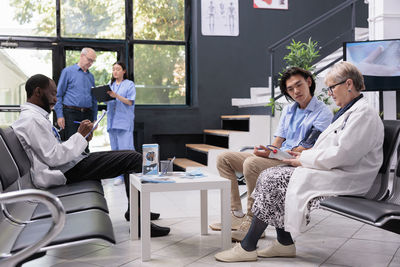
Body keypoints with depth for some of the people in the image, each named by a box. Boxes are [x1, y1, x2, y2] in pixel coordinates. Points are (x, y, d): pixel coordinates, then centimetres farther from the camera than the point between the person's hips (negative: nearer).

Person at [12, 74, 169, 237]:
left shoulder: (35, 117, 18)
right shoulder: (32, 119, -15)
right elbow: (54, 158, -22)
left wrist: (83, 139, 6)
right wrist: (80, 136, -13)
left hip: (72, 164, 11)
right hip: (68, 172, -11)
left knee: (131, 156, 15)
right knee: (135, 159, -15)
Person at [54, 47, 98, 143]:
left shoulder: (91, 76, 17)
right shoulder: (68, 71, 2)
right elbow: (58, 95, -2)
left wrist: (94, 119, 13)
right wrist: (60, 115, -9)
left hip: (87, 115, 5)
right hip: (70, 114, -5)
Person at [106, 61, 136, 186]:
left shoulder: (129, 84, 2)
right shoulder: (110, 85, 18)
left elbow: (130, 102, -7)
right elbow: (107, 101, 19)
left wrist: (116, 96, -18)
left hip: (125, 121, -6)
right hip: (112, 120, 6)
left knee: (125, 148, -12)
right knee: (115, 149, 6)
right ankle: (119, 175, 12)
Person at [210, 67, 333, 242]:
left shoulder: (323, 112, -4)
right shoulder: (288, 110, 20)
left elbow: (306, 150, -14)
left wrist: (272, 153, -22)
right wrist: (265, 151, -8)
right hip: (277, 159, 9)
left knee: (251, 164, -34)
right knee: (224, 158, 1)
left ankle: (252, 224, -23)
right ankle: (237, 215, -6)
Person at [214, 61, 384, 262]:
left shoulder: (364, 114, -13)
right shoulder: (349, 111, 20)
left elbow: (343, 154, -22)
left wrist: (304, 160, -13)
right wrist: (304, 155, 5)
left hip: (343, 180, -10)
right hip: (332, 171, 10)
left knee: (273, 181, -18)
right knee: (271, 176, -3)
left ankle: (247, 248, -11)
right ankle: (284, 244, -1)